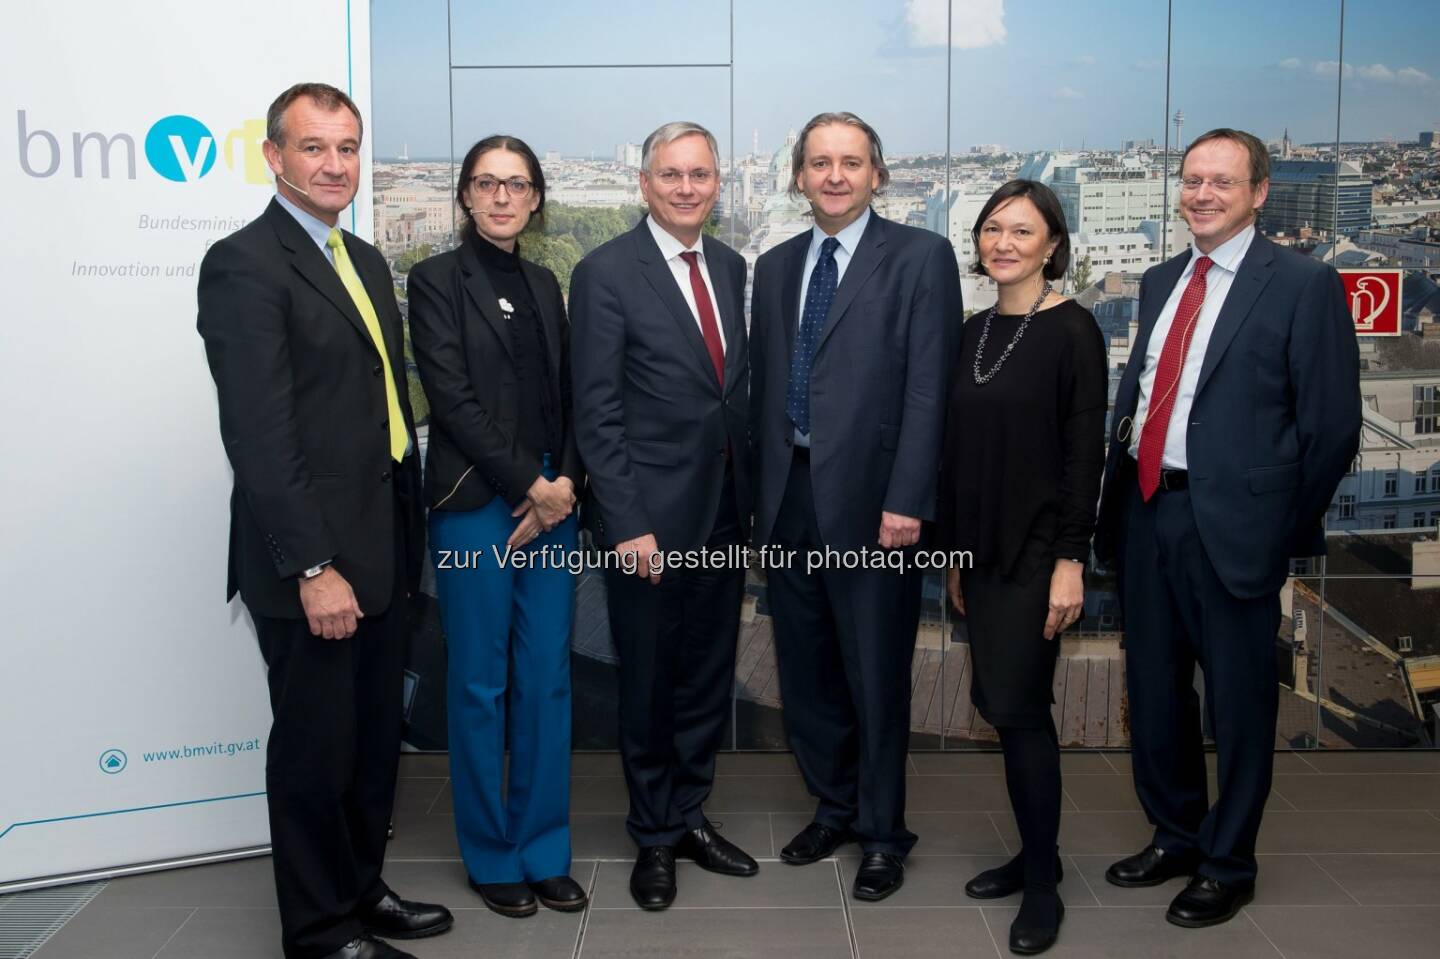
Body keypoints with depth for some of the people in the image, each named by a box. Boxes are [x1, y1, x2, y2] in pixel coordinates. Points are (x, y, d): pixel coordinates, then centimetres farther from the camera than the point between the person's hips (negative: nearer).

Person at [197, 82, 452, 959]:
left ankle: (362, 889, 36)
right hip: (312, 562, -8)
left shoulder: (366, 261, 14)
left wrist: (409, 527, 13)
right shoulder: (245, 264, -13)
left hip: (383, 553, 8)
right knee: (317, 748, 7)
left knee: (377, 738, 18)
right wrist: (313, 568, -22)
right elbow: (260, 435, -19)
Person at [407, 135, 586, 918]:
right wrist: (528, 486, -11)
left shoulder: (544, 285, 14)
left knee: (547, 680, 7)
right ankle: (492, 854, 19)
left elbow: (569, 397, 11)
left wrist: (565, 481, -5)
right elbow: (452, 398, -10)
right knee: (480, 684, 4)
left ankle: (545, 850, 20)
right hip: (474, 504, -5)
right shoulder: (436, 280, -2)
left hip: (551, 501, 5)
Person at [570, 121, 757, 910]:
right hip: (649, 517, -5)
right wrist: (628, 523, -17)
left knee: (708, 677, 15)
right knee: (648, 683, 10)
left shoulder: (730, 267, 9)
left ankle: (690, 816, 33)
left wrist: (750, 492, 8)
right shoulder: (606, 273, -9)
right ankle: (654, 835, 28)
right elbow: (596, 411, -13)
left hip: (723, 511, 6)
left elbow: (738, 384, 13)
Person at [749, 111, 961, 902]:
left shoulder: (920, 257, -3)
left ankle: (882, 834, 23)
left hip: (869, 500, -5)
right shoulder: (775, 267, 14)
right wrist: (762, 494, 10)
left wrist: (905, 501, -16)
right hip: (787, 499, 5)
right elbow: (764, 386, 14)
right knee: (805, 671, 14)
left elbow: (927, 388, -10)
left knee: (876, 677, 6)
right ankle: (832, 808, 34)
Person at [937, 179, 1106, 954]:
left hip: (1036, 549, -6)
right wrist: (954, 549, 13)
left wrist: (1071, 560, -16)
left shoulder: (1072, 330, -9)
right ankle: (1034, 854, 27)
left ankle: (1043, 887, 11)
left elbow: (1085, 452, -12)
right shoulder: (976, 330, 10)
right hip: (981, 547, 7)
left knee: (1019, 708, -5)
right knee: (1000, 705, 11)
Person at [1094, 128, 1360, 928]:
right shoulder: (1161, 282, 13)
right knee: (1154, 688, 16)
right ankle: (1175, 836, 36)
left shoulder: (1304, 284, -6)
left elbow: (1332, 424, -7)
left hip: (1230, 522, -6)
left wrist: (1287, 532, -4)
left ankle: (1228, 866, 26)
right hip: (1146, 509, 6)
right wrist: (1120, 493, 5)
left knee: (1238, 702, 8)